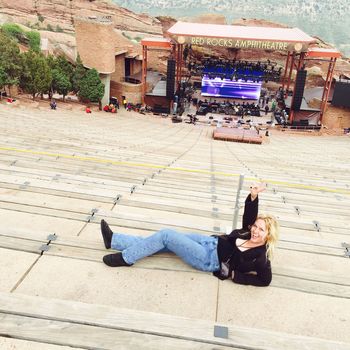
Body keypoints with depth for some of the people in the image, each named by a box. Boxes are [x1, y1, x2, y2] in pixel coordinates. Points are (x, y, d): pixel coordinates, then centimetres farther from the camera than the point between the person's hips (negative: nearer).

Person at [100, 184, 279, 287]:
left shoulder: (261, 256, -13)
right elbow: (249, 214, 2)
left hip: (209, 259, -7)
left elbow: (265, 280, -15)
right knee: (165, 241, 3)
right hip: (212, 243, 7)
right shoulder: (250, 233, 4)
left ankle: (126, 258, 1)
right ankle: (113, 240, 12)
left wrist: (234, 275, -16)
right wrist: (253, 196, -16)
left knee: (165, 235, -16)